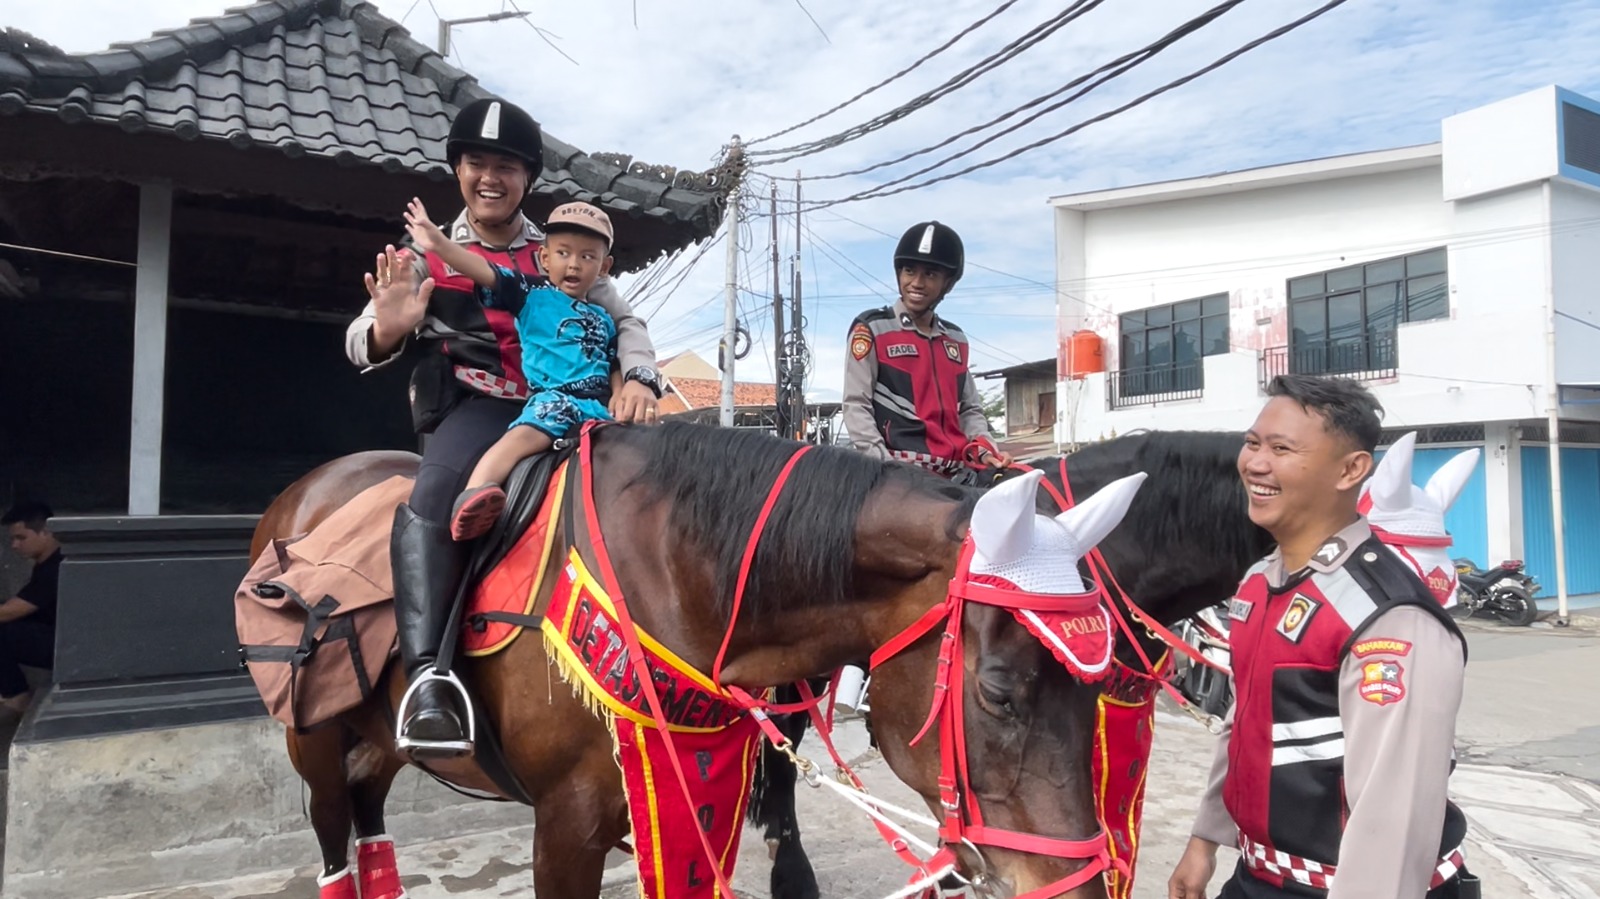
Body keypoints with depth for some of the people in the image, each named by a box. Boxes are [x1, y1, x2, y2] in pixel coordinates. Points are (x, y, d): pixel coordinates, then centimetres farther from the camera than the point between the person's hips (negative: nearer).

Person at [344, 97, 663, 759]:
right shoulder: (427, 255, 13)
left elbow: (624, 322, 11)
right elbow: (361, 345, 8)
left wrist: (638, 379, -12)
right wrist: (388, 330, -19)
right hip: (474, 408, -3)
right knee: (434, 499, -35)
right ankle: (427, 676, -39)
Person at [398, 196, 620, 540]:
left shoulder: (604, 320, 26)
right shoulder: (532, 294, 14)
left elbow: (614, 370, 28)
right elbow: (488, 274, 1)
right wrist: (438, 243, -11)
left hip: (597, 407, 6)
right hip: (551, 398, -6)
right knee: (525, 435, -33)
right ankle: (471, 495, -49)